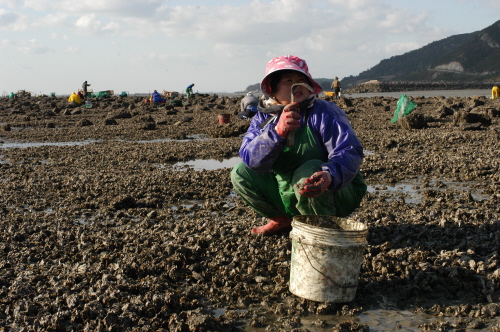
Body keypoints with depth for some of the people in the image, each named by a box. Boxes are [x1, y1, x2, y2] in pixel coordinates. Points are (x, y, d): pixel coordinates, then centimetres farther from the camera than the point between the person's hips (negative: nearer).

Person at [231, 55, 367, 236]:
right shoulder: (264, 117, -3)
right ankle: (283, 220, 12)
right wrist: (278, 131, -37)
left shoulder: (324, 113, -16)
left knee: (308, 173, -35)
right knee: (240, 173, -3)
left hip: (336, 192, -5)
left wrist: (329, 176, -51)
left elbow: (349, 152, -29)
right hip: (287, 198, 5)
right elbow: (249, 158, -19)